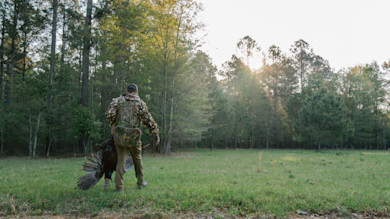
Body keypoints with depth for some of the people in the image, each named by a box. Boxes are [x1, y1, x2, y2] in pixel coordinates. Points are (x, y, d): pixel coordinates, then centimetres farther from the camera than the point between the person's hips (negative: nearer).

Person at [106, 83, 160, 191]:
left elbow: (110, 113, -6)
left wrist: (113, 125, 11)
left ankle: (119, 186, 7)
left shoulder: (118, 100, 8)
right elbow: (148, 120, 1)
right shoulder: (140, 103, 5)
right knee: (137, 159, 18)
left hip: (119, 136, 1)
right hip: (133, 137, -1)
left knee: (121, 160, 11)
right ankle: (140, 182, 29)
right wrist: (156, 134, 7)